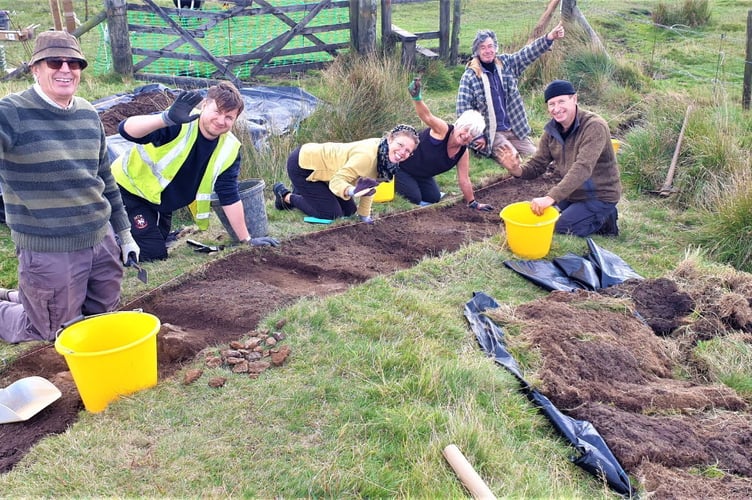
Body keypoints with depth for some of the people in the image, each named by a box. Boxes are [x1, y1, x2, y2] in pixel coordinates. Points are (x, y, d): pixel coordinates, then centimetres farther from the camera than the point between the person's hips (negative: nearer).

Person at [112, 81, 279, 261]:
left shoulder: (229, 149, -15)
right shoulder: (179, 124, -31)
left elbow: (229, 196, -8)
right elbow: (126, 130, -44)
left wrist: (247, 239, -8)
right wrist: (167, 118, -62)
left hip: (162, 202, 6)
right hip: (131, 188, -6)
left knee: (159, 253, 20)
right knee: (153, 254, -12)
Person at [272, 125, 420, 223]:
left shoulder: (385, 153, -8)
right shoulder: (367, 155, -35)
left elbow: (368, 183, 3)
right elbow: (337, 181, -33)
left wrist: (364, 215, 3)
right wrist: (353, 191, -52)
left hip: (319, 162, 9)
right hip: (301, 163, -9)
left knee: (349, 211, 11)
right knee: (330, 213, -11)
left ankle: (302, 191, 28)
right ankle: (285, 195, 10)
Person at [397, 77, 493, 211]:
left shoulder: (463, 153, -11)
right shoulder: (443, 130, -30)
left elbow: (464, 180, -3)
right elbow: (427, 116, -50)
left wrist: (473, 203, -2)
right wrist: (417, 98, -70)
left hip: (420, 174, 7)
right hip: (399, 165, -7)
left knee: (434, 197, 9)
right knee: (414, 198, -13)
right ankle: (392, 182, 13)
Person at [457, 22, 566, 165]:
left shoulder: (506, 63, 3)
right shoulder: (470, 76, -11)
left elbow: (528, 53, -7)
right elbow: (463, 110, -12)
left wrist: (549, 38, -25)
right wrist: (477, 137, -16)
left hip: (513, 129, 6)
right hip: (489, 133, -6)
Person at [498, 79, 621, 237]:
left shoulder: (594, 126, -26)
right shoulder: (551, 131, -2)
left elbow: (582, 169, -38)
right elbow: (537, 165, 0)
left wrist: (551, 197, -48)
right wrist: (517, 170, -25)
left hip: (599, 196, -8)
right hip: (571, 193, 8)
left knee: (560, 228, -17)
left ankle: (605, 219, 6)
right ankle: (599, 218, 19)